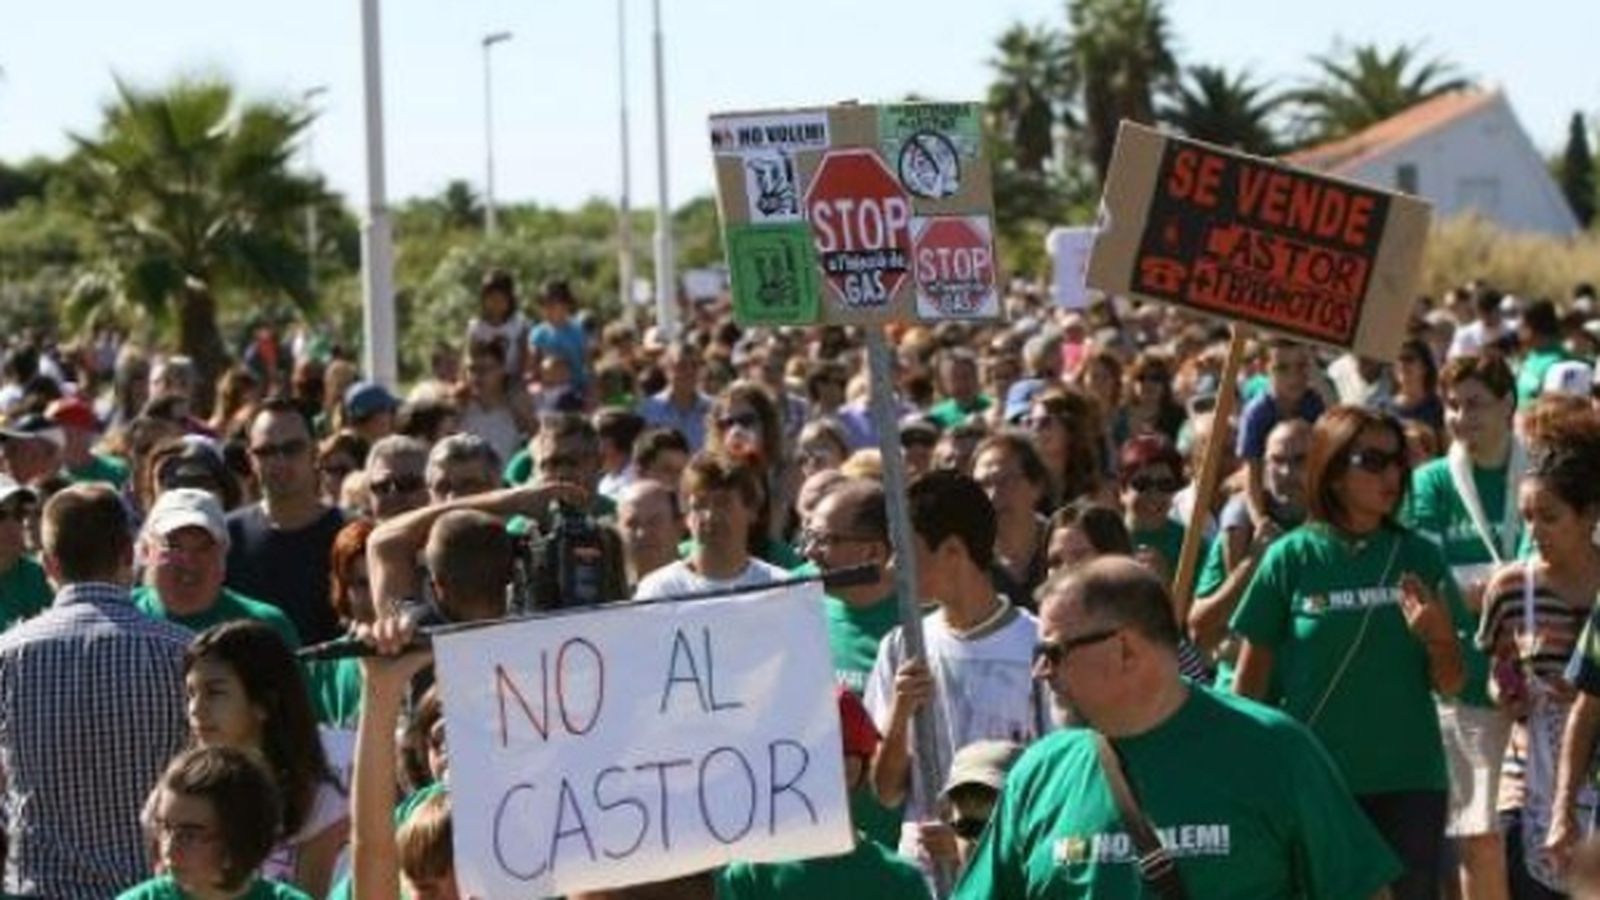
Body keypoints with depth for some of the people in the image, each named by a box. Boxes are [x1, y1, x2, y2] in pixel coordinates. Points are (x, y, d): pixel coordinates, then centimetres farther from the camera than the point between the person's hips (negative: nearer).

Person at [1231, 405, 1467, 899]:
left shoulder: (1419, 556, 2)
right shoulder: (1291, 558, -3)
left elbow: (1451, 684, 7)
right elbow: (1250, 680, 3)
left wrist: (1439, 637, -13)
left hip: (1408, 781, 2)